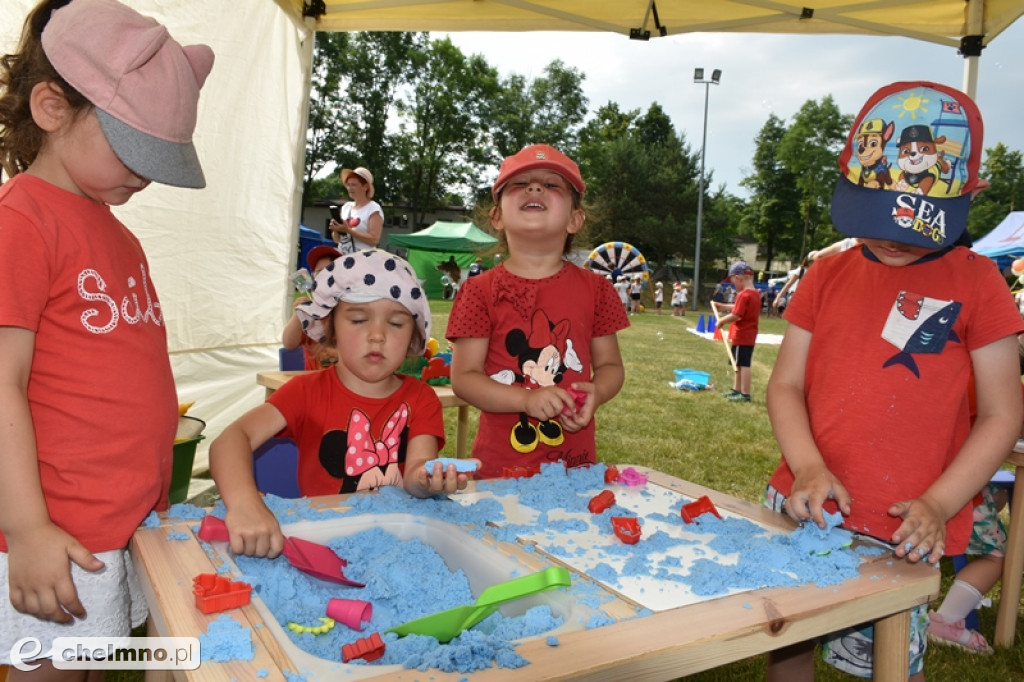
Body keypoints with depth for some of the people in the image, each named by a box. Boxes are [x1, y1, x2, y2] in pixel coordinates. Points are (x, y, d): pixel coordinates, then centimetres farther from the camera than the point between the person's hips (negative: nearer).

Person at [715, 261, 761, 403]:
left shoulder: (744, 295, -20)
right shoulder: (755, 294, 10)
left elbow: (735, 315, -23)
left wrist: (722, 320, -9)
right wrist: (724, 306, 19)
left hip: (741, 336, -10)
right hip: (750, 336, 10)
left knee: (743, 364, -4)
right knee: (739, 364, 19)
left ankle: (745, 394, 1)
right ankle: (736, 390, 29)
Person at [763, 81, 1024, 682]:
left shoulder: (975, 282, -3)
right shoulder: (827, 276, 5)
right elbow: (786, 384, 3)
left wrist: (937, 506, -14)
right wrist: (808, 469, -12)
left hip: (900, 532, -3)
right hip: (803, 509, 4)